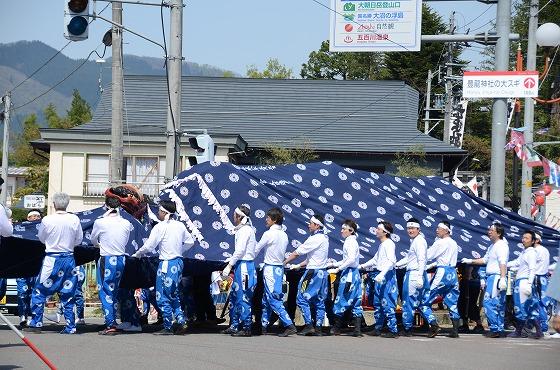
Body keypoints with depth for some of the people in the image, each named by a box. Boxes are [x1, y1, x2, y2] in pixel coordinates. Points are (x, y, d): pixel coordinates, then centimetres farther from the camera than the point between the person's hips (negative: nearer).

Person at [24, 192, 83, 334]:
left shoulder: (47, 220, -11)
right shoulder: (75, 220, -5)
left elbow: (41, 238, 5)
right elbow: (79, 240, 6)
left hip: (52, 259, -3)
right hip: (69, 258, 3)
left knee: (40, 292, 7)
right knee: (68, 294, 11)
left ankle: (36, 324, 4)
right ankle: (70, 326, 9)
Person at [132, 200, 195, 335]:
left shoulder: (160, 227, -13)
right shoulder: (180, 225, 6)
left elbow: (148, 246, -12)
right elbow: (190, 242, 15)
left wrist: (137, 254, 5)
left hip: (166, 264, -7)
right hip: (178, 262, 7)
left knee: (163, 297, 2)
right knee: (173, 295, 18)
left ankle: (168, 328, 2)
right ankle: (181, 322, 8)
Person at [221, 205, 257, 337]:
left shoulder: (245, 230, -13)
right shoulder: (246, 229, 16)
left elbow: (240, 250, -18)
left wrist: (229, 265, -16)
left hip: (243, 265, -10)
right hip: (242, 265, 10)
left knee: (243, 298, -7)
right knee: (234, 296, 14)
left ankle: (246, 328, -4)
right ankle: (234, 326, 19)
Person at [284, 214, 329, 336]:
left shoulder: (315, 239, -15)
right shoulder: (324, 238, 13)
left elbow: (297, 253, -10)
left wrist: (284, 262, 0)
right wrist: (299, 265, 20)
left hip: (313, 272, -9)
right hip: (322, 272, 9)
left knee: (302, 298, -4)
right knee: (319, 301, 9)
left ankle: (309, 325, -8)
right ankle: (318, 328, 9)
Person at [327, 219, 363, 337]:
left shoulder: (350, 242, -12)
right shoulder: (351, 241, 16)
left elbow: (351, 260, -23)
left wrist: (338, 269, -20)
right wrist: (334, 264, 24)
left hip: (349, 273, -10)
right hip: (354, 273, 10)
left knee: (341, 301, -2)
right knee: (356, 302, 5)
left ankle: (336, 328, 4)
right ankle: (357, 329, 3)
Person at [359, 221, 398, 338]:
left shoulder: (389, 244, -13)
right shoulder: (382, 244, 17)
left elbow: (391, 261, -24)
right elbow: (376, 259, 32)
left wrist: (382, 274, -31)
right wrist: (363, 266, 30)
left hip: (387, 276, -10)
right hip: (380, 276, 10)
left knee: (387, 304, -10)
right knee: (377, 303, 14)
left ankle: (393, 330, -7)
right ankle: (378, 328, 22)